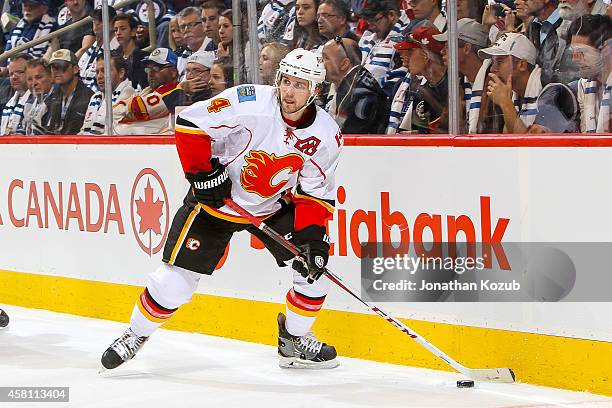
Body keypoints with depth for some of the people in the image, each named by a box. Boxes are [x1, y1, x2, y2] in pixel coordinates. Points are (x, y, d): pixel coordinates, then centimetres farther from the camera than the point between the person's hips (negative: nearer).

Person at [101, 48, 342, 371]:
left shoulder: (326, 136, -12)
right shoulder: (249, 103, -25)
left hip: (274, 206, 4)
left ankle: (294, 341, 13)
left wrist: (312, 234, -19)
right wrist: (203, 173, -21)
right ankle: (135, 335, 17)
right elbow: (189, 124, -21)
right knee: (177, 276, -7)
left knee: (315, 265, -8)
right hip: (216, 198, -4)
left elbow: (316, 194, -6)